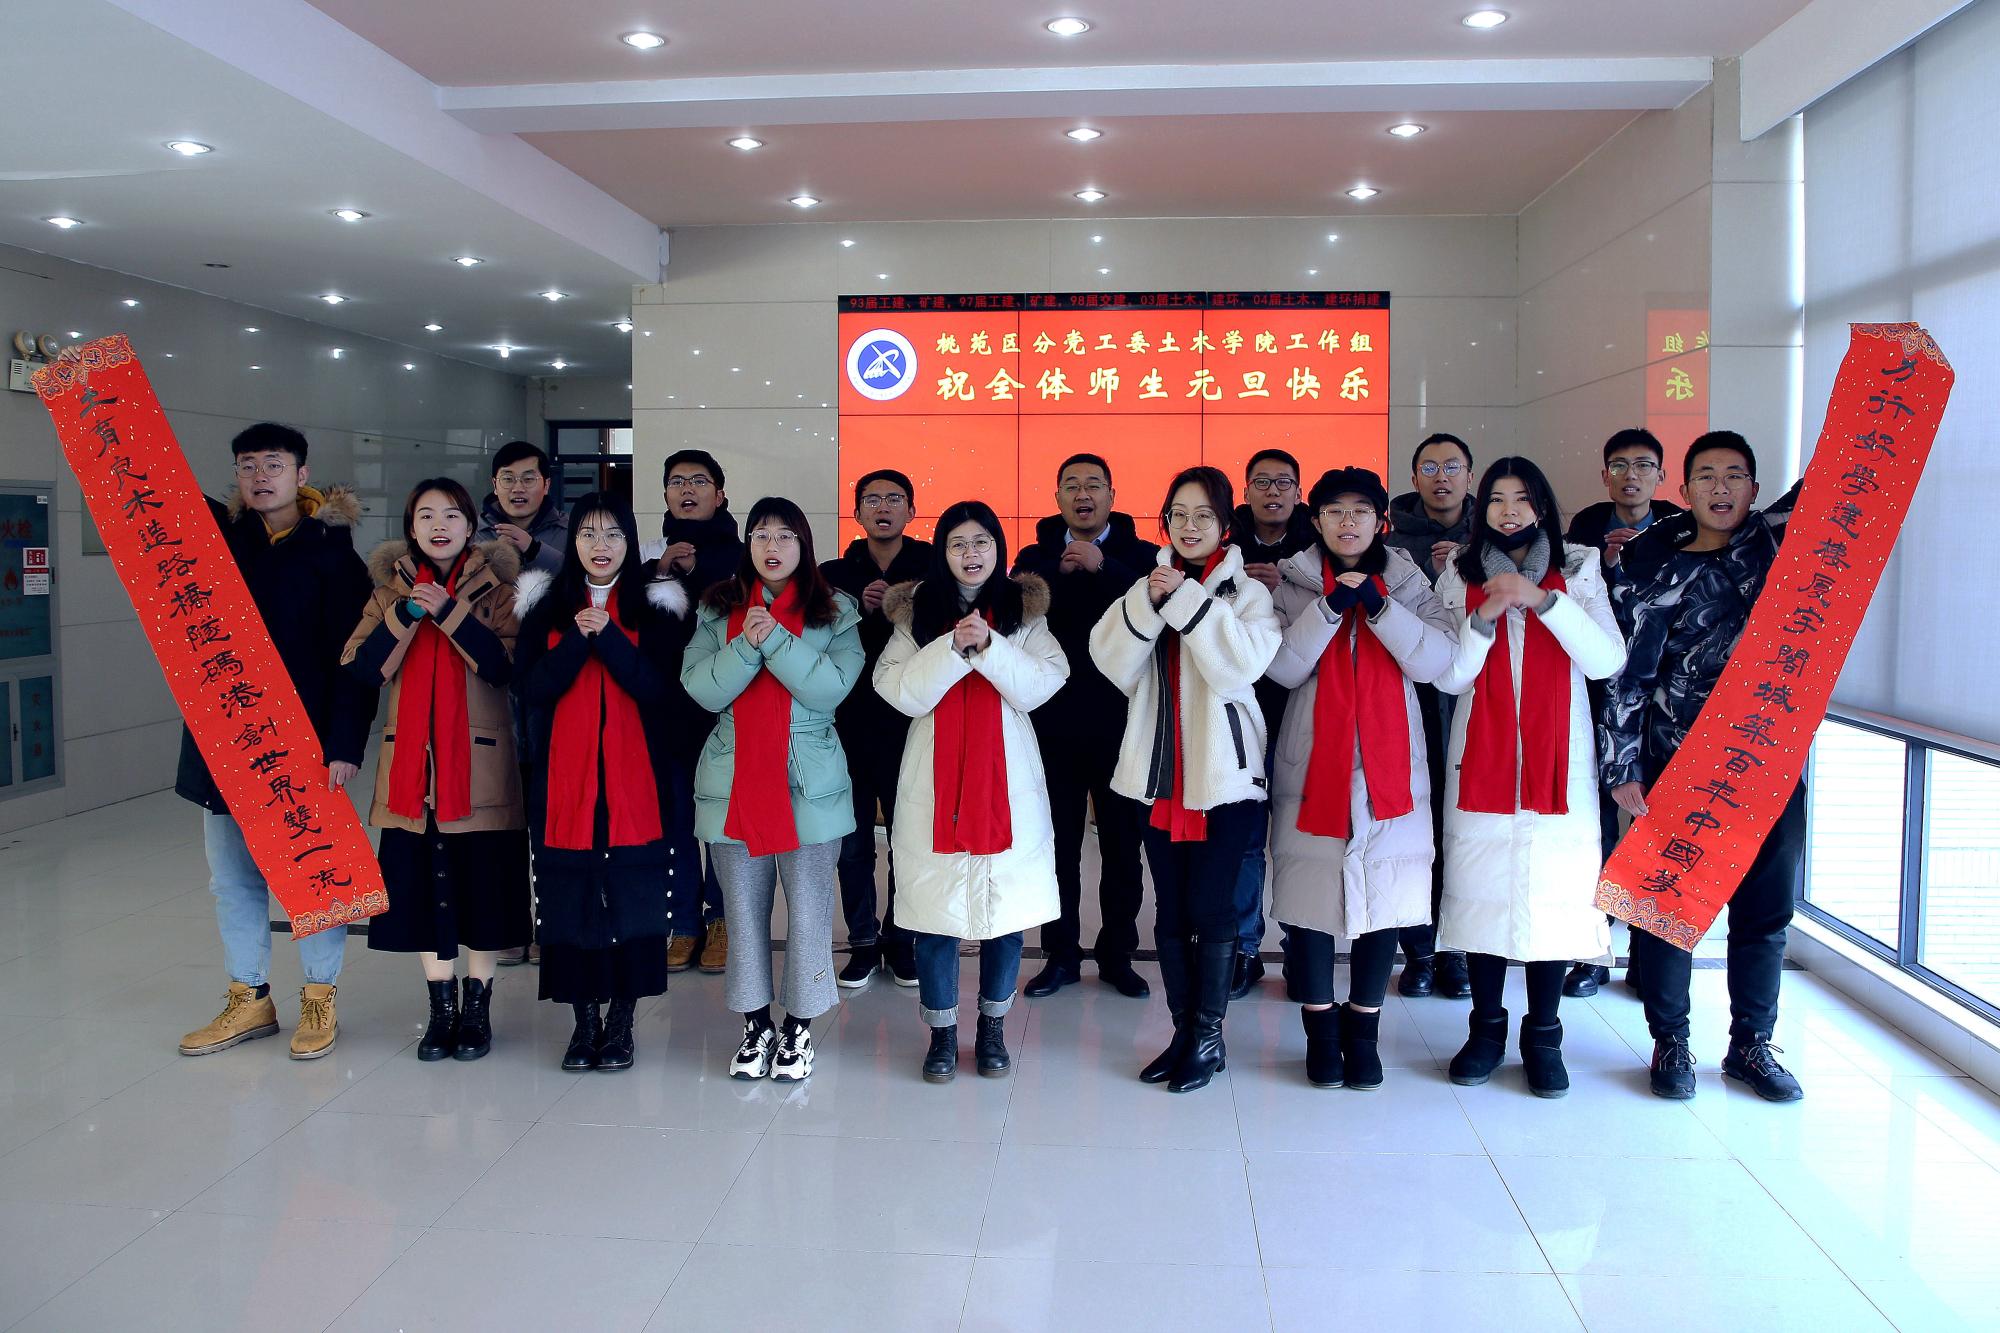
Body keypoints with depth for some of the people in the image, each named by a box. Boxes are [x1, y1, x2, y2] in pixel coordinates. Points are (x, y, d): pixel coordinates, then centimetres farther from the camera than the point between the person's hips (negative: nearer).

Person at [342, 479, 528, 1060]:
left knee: (481, 879, 2)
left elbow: (506, 665, -15)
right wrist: (406, 613, -14)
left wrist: (449, 611, -19)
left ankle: (477, 1005, 18)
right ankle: (442, 1005, 21)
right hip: (412, 760, 3)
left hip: (481, 761, -2)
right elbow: (360, 670, -4)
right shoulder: (391, 590, 9)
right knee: (420, 880, 6)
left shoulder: (495, 589, 0)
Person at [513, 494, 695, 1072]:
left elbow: (661, 689, -7)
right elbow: (531, 688, -1)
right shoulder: (546, 605, 10)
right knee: (570, 900, 4)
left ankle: (621, 1020, 15)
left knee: (632, 898, 1)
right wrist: (578, 638, -13)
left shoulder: (655, 606, 5)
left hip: (635, 780, -1)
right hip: (564, 779, 1)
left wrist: (607, 635, -16)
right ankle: (584, 1018, 18)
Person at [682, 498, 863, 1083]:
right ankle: (755, 1026, 24)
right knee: (744, 911, 10)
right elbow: (700, 688, -5)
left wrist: (774, 638, -17)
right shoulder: (718, 609, 8)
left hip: (809, 786, -2)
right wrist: (748, 645, -18)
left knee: (808, 912, 2)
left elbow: (833, 685, -12)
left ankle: (799, 1030, 17)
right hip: (733, 784, 2)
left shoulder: (835, 611, 3)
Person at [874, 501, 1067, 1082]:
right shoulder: (916, 610, 6)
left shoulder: (1024, 609, 7)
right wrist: (953, 648, -18)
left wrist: (989, 647, -19)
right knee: (935, 906, 2)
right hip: (935, 781, 0)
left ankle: (993, 1025, 24)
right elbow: (901, 693, -6)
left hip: (1008, 780, 1)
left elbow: (1042, 685, -6)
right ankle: (941, 1030, 18)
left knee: (1007, 903, 5)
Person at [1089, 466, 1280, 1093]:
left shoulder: (1247, 592, 0)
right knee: (1169, 910, 9)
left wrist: (1188, 600, -19)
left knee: (1211, 908, -2)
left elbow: (1242, 664, -18)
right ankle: (1184, 1030, 22)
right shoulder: (1147, 586, 10)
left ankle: (1209, 1037, 13)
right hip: (1159, 770, 4)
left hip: (1224, 771, -4)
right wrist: (1147, 604, -17)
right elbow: (1114, 664, -3)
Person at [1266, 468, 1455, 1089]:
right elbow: (1282, 667, -7)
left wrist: (1378, 606, -15)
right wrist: (1329, 606, -16)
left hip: (1390, 767, 1)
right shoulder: (1294, 583, 6)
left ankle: (1363, 1031, 16)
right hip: (1313, 766, -1)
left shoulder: (1408, 583, 9)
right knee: (1309, 896, -1)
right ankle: (1321, 1032, 15)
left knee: (1385, 895, 1)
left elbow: (1434, 661, -6)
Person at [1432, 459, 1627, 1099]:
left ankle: (1543, 1035, 12)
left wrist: (1544, 600, -17)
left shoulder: (1577, 572, 7)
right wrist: (1485, 614, -15)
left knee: (1555, 889, -3)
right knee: (1482, 888, 1)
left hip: (1558, 759, 0)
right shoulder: (1459, 579, 8)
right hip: (1482, 762, 1)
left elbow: (1608, 661, -7)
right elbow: (1448, 676, -1)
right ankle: (1486, 1028, 16)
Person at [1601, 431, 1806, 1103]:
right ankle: (1670, 1042, 17)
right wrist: (1623, 769, -8)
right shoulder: (1651, 571, -3)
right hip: (1675, 764, -3)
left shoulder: (1775, 541, 7)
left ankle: (1752, 1043, 24)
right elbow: (1625, 674, -4)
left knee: (1766, 907, 10)